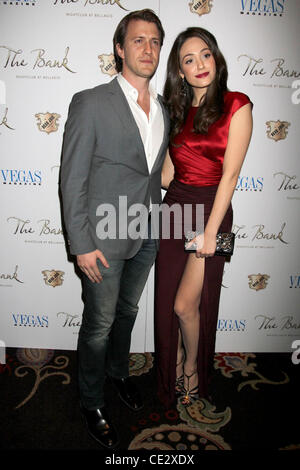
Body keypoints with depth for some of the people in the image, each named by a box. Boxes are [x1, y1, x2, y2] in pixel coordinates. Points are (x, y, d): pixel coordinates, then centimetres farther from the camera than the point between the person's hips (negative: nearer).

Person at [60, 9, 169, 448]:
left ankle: (118, 372, 49)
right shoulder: (90, 103, -11)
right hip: (104, 238, -5)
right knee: (100, 322, 9)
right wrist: (82, 245, -15)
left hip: (146, 235, 6)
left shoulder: (163, 108, 8)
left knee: (128, 311, 22)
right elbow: (72, 180, -12)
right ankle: (92, 402, 34)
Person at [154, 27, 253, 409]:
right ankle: (173, 378, 33)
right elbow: (167, 173, 10)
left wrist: (210, 232, -14)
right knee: (167, 303, 10)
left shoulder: (235, 106, -4)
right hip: (174, 207, 5)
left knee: (185, 305, -3)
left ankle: (193, 371, 29)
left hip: (210, 208, -5)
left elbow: (229, 174, -11)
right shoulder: (176, 110, 12)